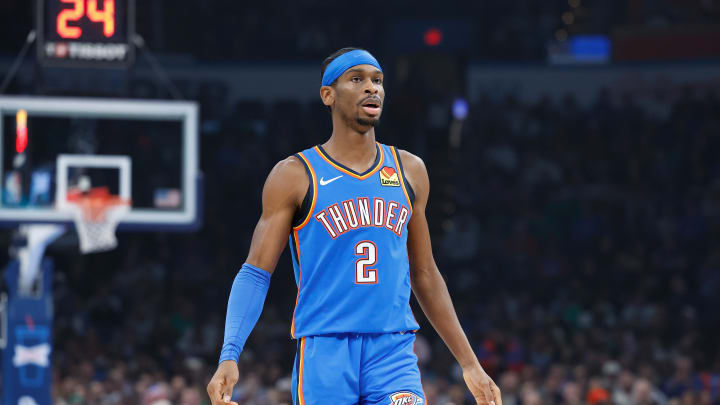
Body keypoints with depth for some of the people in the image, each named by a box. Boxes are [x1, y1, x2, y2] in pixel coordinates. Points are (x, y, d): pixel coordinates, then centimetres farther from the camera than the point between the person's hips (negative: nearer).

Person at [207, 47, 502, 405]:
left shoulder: (408, 171, 14)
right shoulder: (295, 176, 2)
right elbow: (255, 273, -2)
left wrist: (469, 363, 19)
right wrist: (229, 356, -16)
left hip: (393, 351, 2)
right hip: (323, 353, -2)